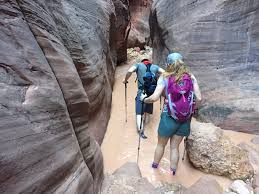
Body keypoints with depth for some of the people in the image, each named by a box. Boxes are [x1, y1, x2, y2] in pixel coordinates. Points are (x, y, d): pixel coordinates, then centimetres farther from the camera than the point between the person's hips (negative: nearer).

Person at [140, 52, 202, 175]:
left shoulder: (165, 77, -9)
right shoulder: (191, 77, 1)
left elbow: (154, 97, -17)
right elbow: (199, 98, -3)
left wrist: (144, 99, 2)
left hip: (169, 117, -2)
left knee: (161, 144, 21)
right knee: (175, 146, 19)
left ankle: (154, 166, 42)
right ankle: (173, 172, 32)